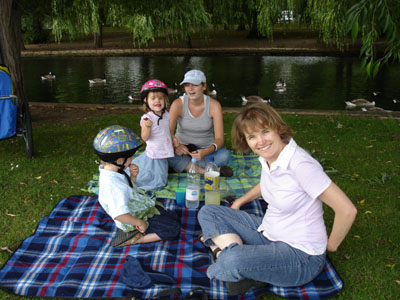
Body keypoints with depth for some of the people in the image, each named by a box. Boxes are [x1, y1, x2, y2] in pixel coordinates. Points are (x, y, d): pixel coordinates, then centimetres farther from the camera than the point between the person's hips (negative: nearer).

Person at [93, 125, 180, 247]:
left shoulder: (118, 170, -5)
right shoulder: (113, 183, -36)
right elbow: (119, 214, -42)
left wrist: (133, 176, -8)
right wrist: (139, 222, -27)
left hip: (143, 206, 10)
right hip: (136, 216, -10)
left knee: (172, 217, 16)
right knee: (174, 230, -9)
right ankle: (135, 239, -7)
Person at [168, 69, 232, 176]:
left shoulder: (214, 105, -13)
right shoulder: (178, 104, -12)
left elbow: (219, 139, -18)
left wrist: (205, 152, -39)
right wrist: (176, 146, -42)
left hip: (205, 149, 0)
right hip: (182, 149, 0)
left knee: (225, 154, -31)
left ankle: (182, 165, -23)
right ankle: (204, 171, -27)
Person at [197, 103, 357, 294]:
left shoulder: (301, 165, -26)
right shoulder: (268, 158, -1)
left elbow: (347, 210, -25)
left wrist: (331, 245, -10)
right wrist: (239, 202, 20)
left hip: (302, 256, -9)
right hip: (268, 233, 9)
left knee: (232, 261, -35)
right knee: (207, 212, 3)